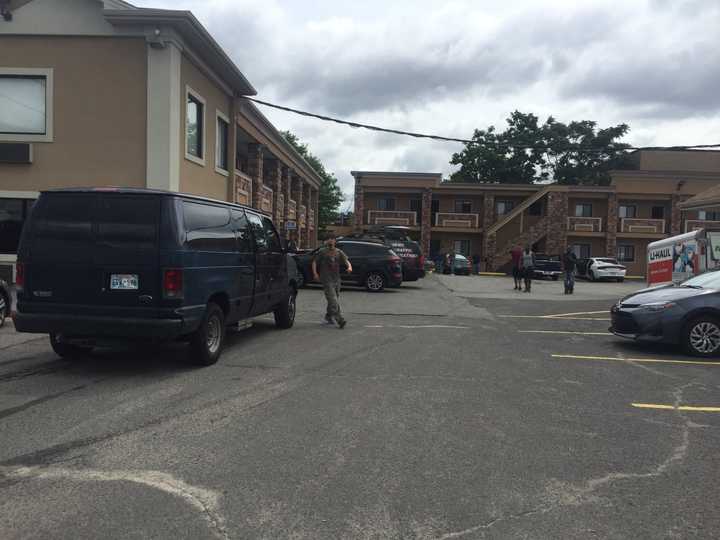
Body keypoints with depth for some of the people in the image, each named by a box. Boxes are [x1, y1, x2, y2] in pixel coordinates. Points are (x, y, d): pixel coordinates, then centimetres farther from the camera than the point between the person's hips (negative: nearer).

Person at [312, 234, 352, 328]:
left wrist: (349, 267, -18)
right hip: (326, 279, -5)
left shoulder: (339, 252, 10)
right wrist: (315, 273, -10)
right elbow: (314, 262, 3)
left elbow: (346, 261, 4)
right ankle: (340, 320, -19)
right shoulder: (322, 252, 0)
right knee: (333, 301, -14)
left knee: (334, 300, 15)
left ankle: (328, 317, 33)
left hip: (336, 279, 5)